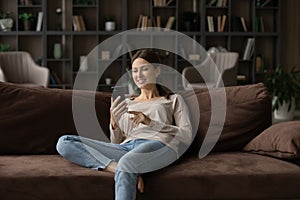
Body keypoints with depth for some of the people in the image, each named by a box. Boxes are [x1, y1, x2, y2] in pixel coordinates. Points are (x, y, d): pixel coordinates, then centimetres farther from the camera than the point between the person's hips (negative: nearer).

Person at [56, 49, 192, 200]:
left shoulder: (173, 100, 23)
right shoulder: (126, 104, 32)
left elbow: (187, 137, 7)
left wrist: (150, 122, -4)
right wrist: (113, 122, 0)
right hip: (126, 148, 5)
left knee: (126, 164, -41)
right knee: (64, 143, -16)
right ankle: (126, 171, -29)